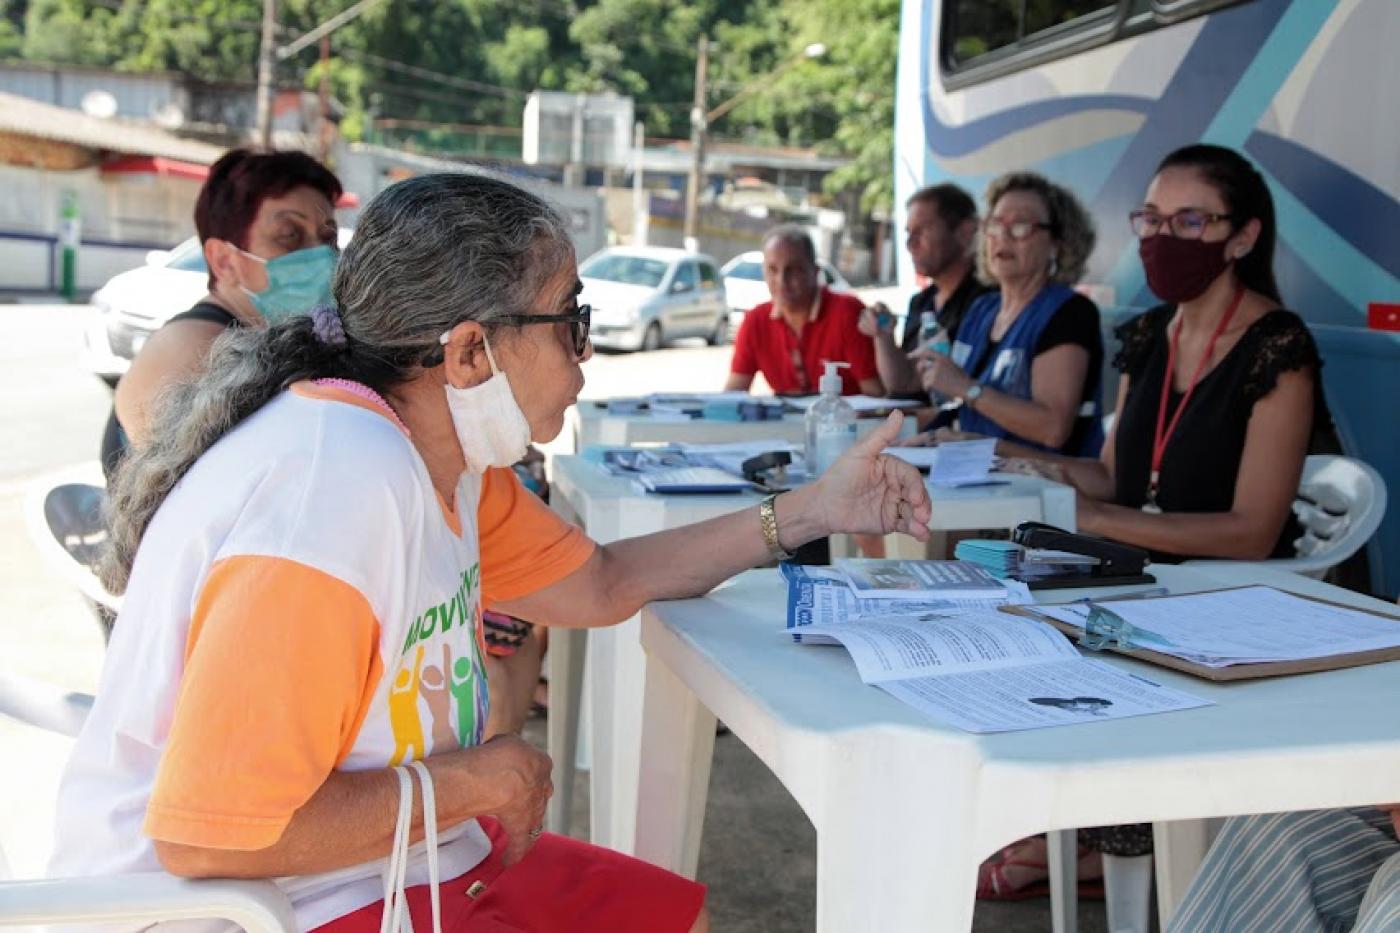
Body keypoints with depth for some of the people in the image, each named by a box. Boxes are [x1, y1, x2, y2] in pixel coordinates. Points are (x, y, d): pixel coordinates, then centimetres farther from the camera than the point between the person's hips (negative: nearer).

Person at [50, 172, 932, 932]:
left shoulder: (438, 448, 1)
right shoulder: (339, 491, -30)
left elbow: (598, 584, 12)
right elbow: (208, 836, -31)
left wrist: (811, 511, 9)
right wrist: (471, 781, -19)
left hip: (403, 858, 9)